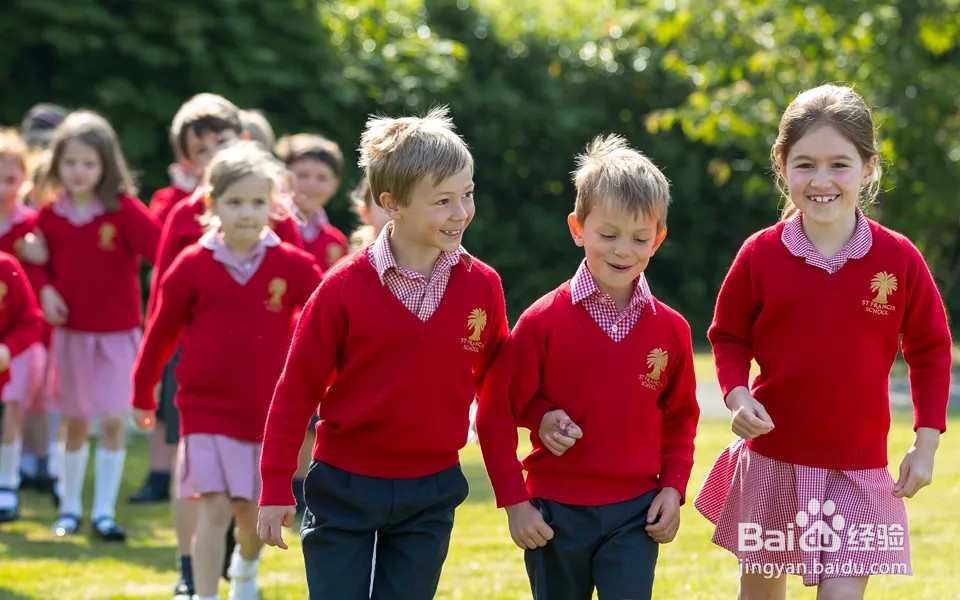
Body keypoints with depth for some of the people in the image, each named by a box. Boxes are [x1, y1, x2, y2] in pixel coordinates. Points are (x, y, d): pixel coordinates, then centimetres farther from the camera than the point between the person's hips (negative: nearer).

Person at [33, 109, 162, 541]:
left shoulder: (124, 210, -11)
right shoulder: (50, 214, -2)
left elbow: (162, 246, -23)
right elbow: (40, 263, 11)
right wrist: (46, 291, -7)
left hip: (116, 332, -2)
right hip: (70, 331, 3)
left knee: (112, 421, -2)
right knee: (75, 422, 12)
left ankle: (104, 513, 7)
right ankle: (69, 508, 24)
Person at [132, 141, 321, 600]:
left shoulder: (292, 265, -4)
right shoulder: (193, 266, -5)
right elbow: (161, 332, 3)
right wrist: (142, 394, 9)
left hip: (268, 411, 2)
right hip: (206, 408, -2)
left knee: (253, 513, 12)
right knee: (214, 509, -10)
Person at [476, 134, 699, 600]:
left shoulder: (670, 329, 1)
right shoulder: (543, 321, -8)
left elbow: (680, 418, 13)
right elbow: (496, 414, -5)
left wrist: (672, 489, 1)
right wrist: (515, 503, -7)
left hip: (635, 514, 1)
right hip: (556, 512, -1)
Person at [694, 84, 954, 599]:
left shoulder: (899, 260, -7)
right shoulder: (760, 256, -7)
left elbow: (930, 351, 3)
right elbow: (728, 337, 6)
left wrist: (926, 442, 0)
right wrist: (737, 396, -12)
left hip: (857, 473, -1)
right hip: (771, 463, 1)